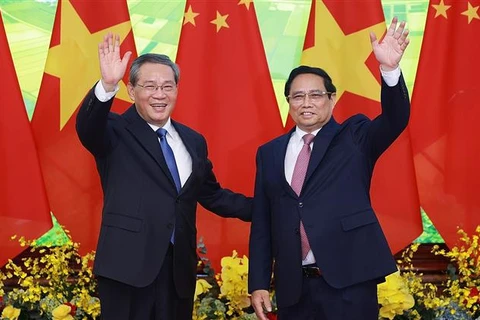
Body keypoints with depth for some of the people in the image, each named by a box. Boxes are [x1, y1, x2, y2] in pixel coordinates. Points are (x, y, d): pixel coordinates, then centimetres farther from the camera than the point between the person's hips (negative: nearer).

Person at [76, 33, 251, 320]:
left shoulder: (193, 141, 15)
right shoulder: (117, 132, -2)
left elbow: (211, 194, 23)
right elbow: (87, 127, -24)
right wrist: (107, 86, -42)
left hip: (179, 268, 5)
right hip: (128, 266, -5)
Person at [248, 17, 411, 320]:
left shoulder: (353, 138, 4)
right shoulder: (270, 153, 11)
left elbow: (396, 120, -15)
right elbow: (262, 224, 10)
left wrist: (390, 68, -32)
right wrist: (259, 284, 4)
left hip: (349, 283, -3)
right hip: (293, 288, 3)